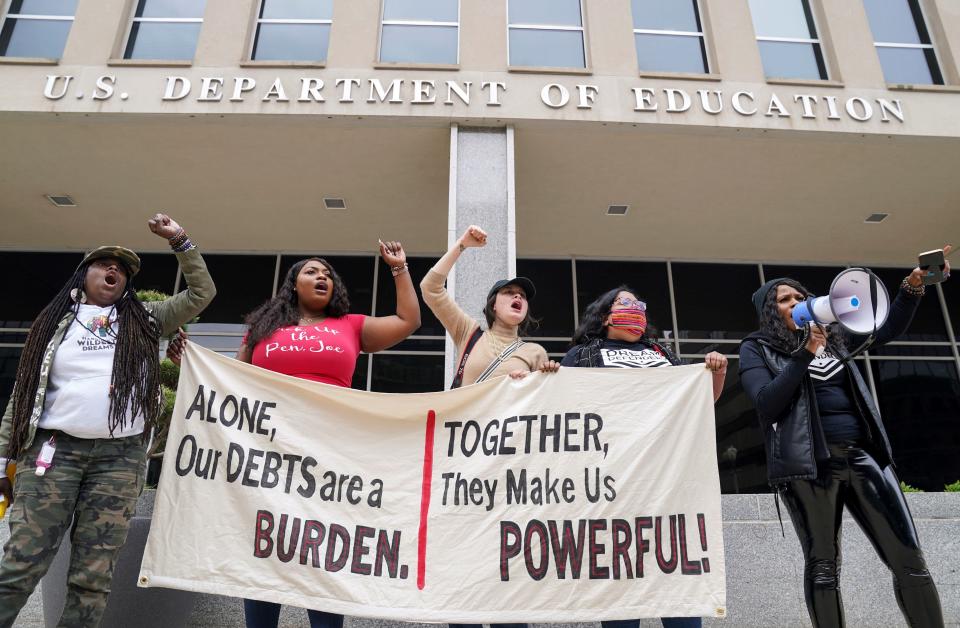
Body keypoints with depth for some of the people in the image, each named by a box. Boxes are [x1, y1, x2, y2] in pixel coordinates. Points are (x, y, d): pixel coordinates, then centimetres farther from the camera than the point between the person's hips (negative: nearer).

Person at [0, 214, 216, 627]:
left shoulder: (144, 321, 16)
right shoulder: (55, 321, 14)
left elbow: (202, 293, 11)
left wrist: (179, 241, 4)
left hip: (120, 457, 1)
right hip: (55, 449, 0)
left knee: (93, 576, 0)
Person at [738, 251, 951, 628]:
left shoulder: (830, 335, 19)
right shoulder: (756, 348, 3)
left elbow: (888, 330, 26)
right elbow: (766, 405, -11)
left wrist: (912, 286, 10)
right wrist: (805, 353, -14)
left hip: (862, 454, 5)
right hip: (808, 462, -5)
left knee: (908, 558, 4)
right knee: (823, 564, 0)